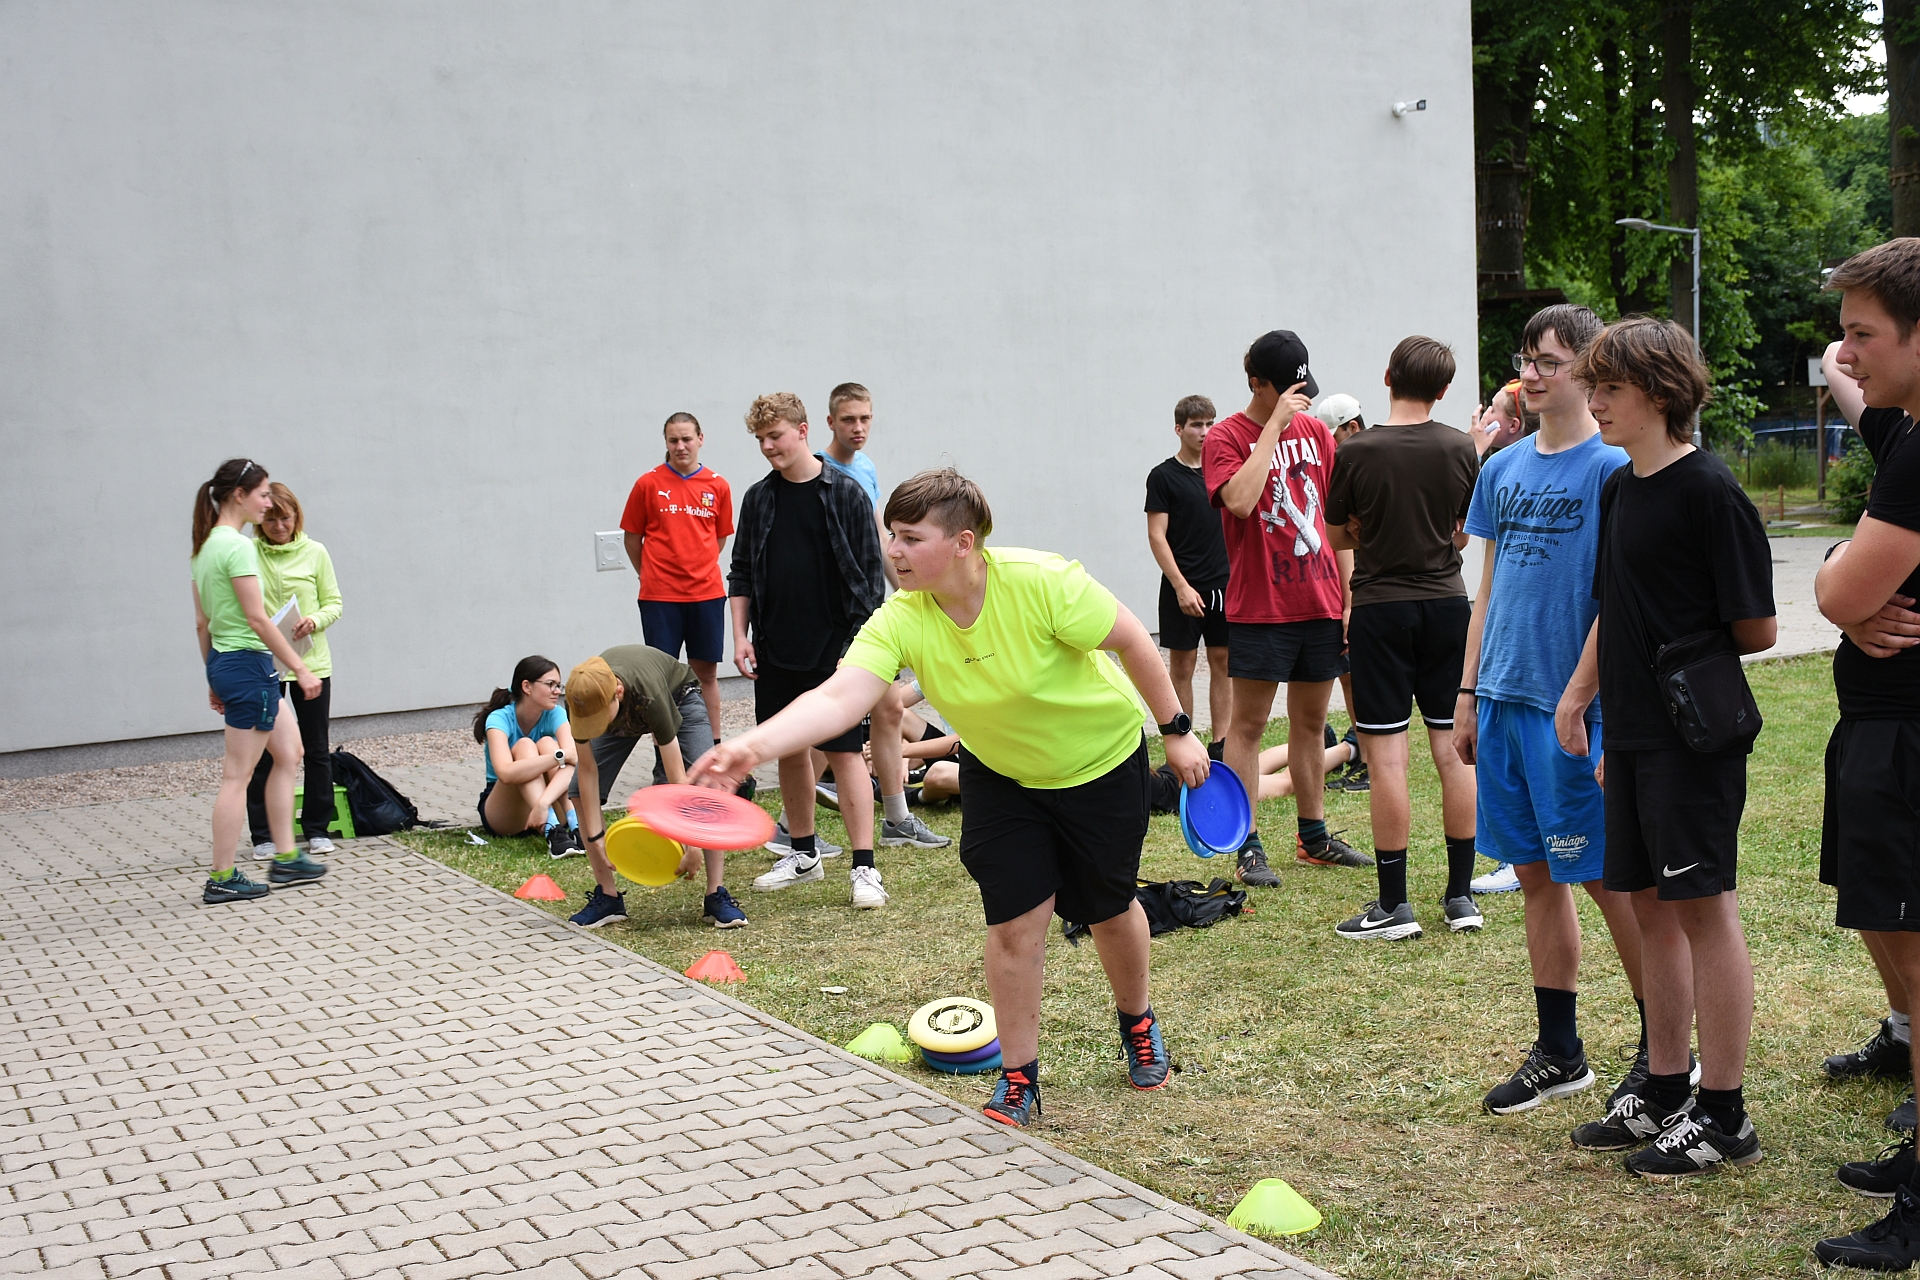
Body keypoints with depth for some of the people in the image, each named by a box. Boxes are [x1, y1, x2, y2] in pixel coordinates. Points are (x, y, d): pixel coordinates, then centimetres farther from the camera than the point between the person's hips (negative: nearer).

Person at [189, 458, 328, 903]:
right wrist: (301, 669, -16)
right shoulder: (238, 546, -17)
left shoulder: (205, 546, 11)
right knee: (237, 775, -2)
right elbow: (257, 620, -20)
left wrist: (214, 678, 21)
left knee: (289, 753, 17)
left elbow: (202, 622, 15)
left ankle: (285, 858, 21)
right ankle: (222, 879, 5)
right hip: (248, 663, -10)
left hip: (223, 662, 10)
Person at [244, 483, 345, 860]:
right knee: (263, 752, 3)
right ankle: (264, 835, 14)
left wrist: (314, 621, -15)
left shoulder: (314, 553, 1)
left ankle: (317, 829, 20)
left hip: (311, 662, 1)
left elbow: (334, 603, 4)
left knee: (316, 750, 8)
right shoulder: (247, 554, -2)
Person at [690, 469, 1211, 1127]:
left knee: (1111, 911, 12)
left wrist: (1177, 731, -10)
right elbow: (839, 697, -40)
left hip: (1103, 762, -2)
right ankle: (1018, 1079, 15)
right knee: (1015, 923, -6)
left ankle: (1137, 1021, 44)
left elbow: (1133, 640, -19)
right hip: (999, 776, 2)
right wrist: (755, 745, -57)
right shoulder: (899, 621, -25)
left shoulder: (1041, 582, -33)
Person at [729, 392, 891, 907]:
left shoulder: (846, 493, -4)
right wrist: (741, 634, 4)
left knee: (844, 751, -6)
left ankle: (865, 867, -5)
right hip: (774, 652, 5)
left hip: (834, 649, -5)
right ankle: (803, 854, 25)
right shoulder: (758, 498, 8)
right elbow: (741, 574, 13)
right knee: (789, 751, 11)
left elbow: (870, 572, -3)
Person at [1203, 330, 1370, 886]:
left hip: (1319, 604, 5)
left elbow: (1337, 520, 14)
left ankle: (1314, 836, 24)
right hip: (1260, 607, -5)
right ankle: (1248, 848, 4)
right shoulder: (1226, 437, -5)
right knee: (1248, 724, -1)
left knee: (1311, 722, 14)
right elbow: (1240, 500, -26)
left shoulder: (1316, 431, 11)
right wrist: (1275, 425, -20)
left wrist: (1349, 596, 9)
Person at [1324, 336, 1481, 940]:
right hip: (1447, 604, 4)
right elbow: (1463, 532, 12)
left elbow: (1338, 536, 3)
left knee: (1385, 756, -1)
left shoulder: (1357, 452, -9)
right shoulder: (1461, 448, 0)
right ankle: (1461, 895, 16)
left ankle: (1394, 904, 3)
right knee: (1454, 751, 9)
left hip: (1381, 607, -4)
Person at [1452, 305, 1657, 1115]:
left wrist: (1578, 698, -17)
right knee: (1536, 874, 12)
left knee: (1604, 877, 1)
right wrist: (1469, 693, 14)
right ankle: (1558, 1053, 24)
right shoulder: (1503, 469, 12)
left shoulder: (1613, 468, -8)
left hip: (1574, 707, -6)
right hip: (1505, 700, 7)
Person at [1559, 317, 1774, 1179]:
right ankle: (1663, 1090, 26)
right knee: (1651, 905, 14)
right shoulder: (1617, 490, 11)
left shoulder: (1707, 489, -14)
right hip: (1633, 734, 8)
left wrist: (1688, 656, 2)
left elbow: (1755, 630, -13)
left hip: (1695, 735, -8)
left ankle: (1723, 1114, 11)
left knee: (1703, 907, 0)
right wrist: (1577, 696, 12)